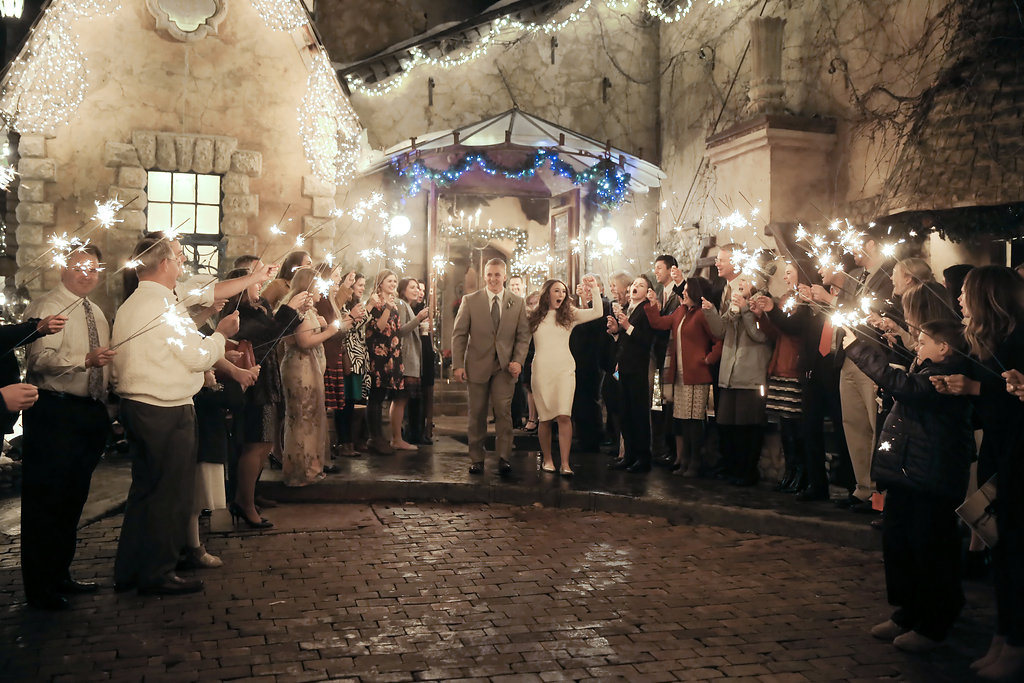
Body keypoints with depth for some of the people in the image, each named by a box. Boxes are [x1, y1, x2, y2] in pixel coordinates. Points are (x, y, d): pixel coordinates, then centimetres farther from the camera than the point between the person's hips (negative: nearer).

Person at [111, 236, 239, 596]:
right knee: (171, 492, 2)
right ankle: (157, 573, 12)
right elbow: (199, 356, -17)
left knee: (146, 486, 18)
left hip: (137, 405, 10)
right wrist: (221, 333, 0)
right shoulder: (162, 305, -17)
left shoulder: (130, 305, 14)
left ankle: (128, 571, 27)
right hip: (166, 411, -10)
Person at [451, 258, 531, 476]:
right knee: (477, 414, 5)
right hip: (478, 365, 0)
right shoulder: (470, 301, 3)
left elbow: (523, 336, 6)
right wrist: (458, 364, -6)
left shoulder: (518, 303, 6)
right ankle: (477, 459, 15)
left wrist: (518, 360, -9)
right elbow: (459, 334, 2)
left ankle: (503, 458, -3)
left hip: (505, 367, 0)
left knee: (503, 410, -9)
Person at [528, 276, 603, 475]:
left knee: (564, 415, -13)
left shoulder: (570, 315, 9)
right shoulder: (534, 317, 10)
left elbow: (598, 312, 0)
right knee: (545, 418, 4)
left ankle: (565, 463, -13)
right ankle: (547, 459, 18)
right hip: (541, 370, 1)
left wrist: (593, 289, -4)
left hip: (564, 369, -1)